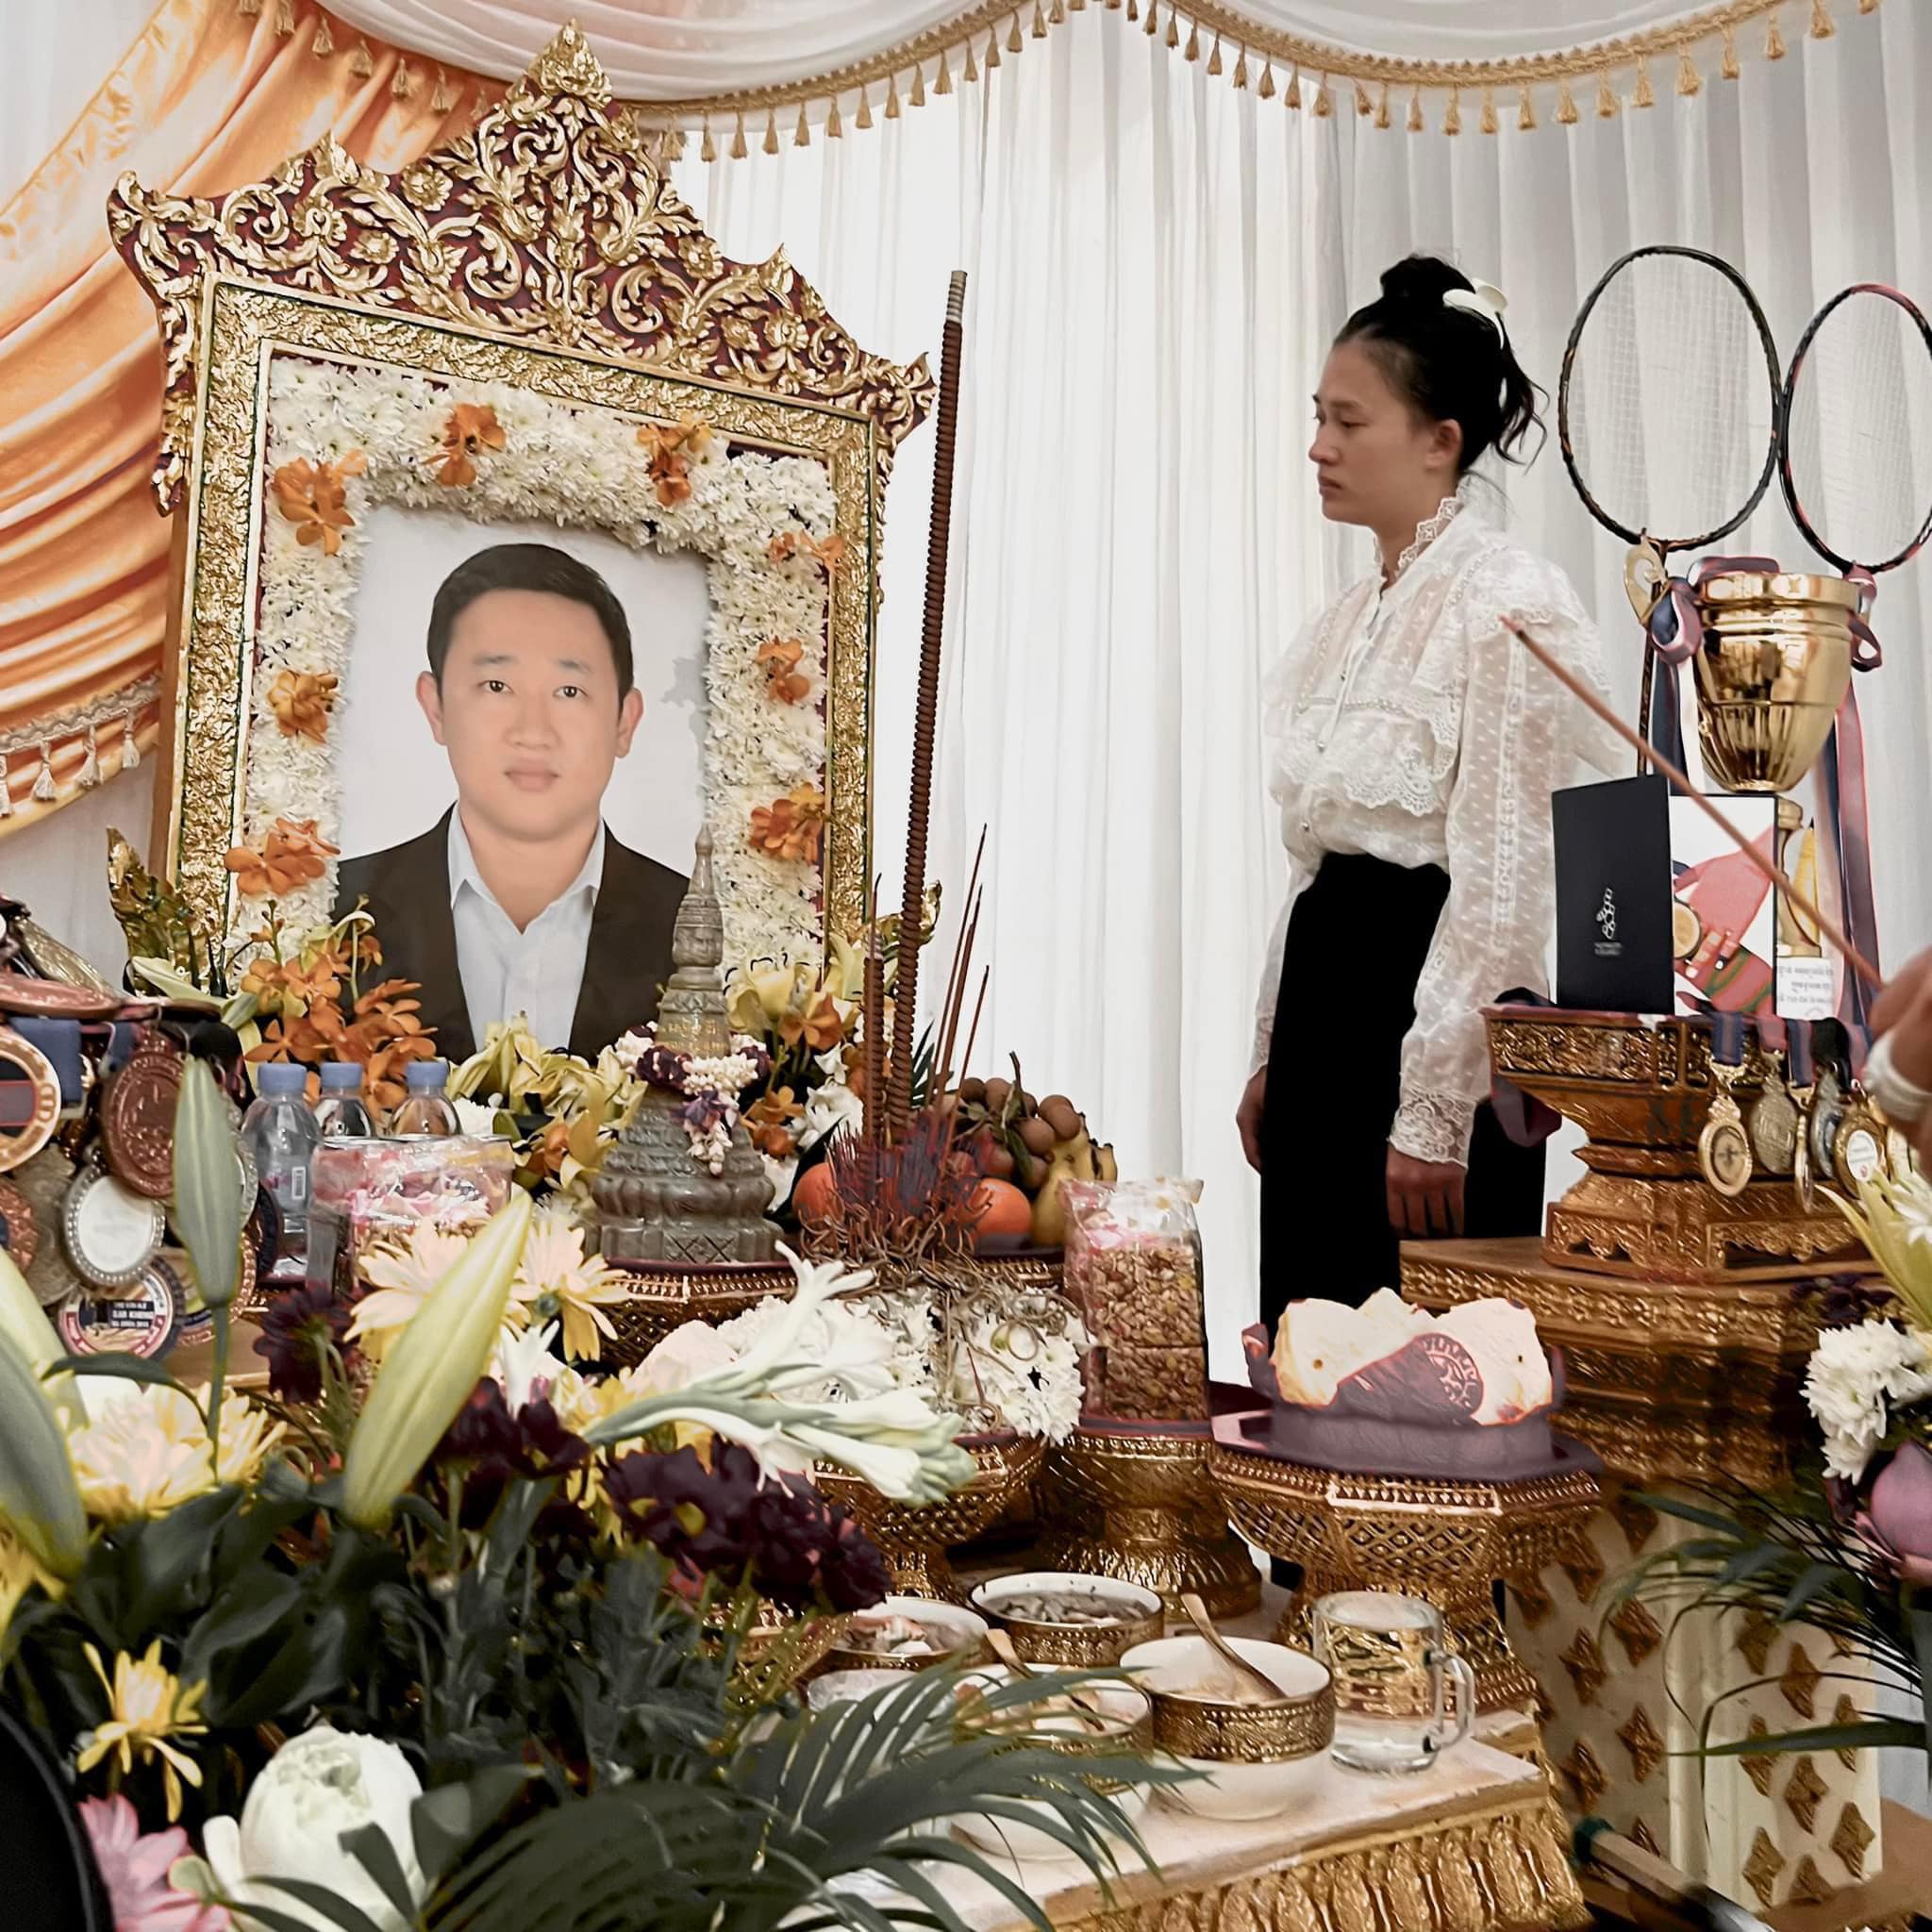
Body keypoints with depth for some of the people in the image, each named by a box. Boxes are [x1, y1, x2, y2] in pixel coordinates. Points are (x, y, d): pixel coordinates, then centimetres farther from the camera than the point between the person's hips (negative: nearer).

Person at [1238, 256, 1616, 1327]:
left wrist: (1433, 1113, -18)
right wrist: (1270, 1056, 15)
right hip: (1325, 994, 8)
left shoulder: (1508, 602, -12)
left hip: (1435, 1002, -8)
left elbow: (1504, 883, -17)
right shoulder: (1354, 614, 14)